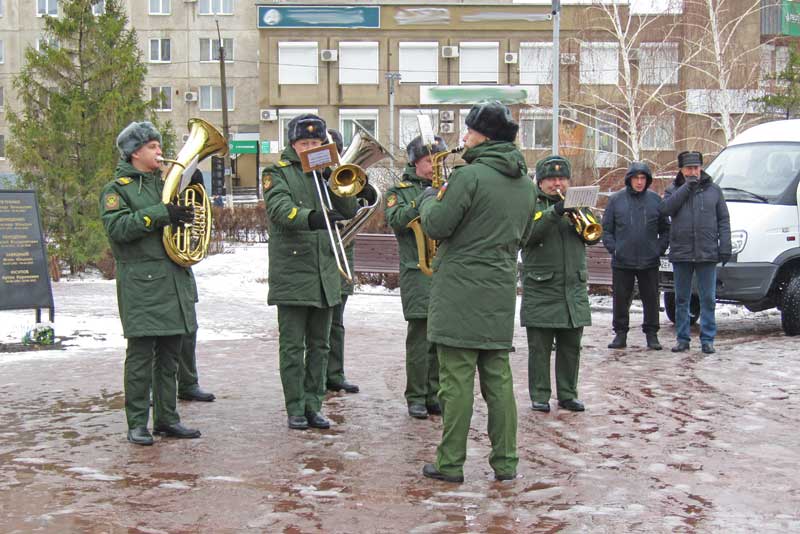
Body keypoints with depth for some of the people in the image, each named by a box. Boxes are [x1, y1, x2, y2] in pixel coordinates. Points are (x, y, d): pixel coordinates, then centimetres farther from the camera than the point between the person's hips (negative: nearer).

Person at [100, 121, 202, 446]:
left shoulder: (165, 182, 21)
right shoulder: (117, 189, 0)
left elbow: (188, 215, 28)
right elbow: (116, 226, -16)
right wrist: (159, 214, -22)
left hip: (175, 280, 7)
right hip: (141, 282, -6)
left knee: (170, 354, 9)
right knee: (141, 354, -5)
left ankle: (167, 419, 17)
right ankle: (137, 424, 1)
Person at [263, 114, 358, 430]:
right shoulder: (278, 173, 0)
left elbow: (350, 211, 5)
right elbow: (280, 209, -19)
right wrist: (311, 218, -38)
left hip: (326, 273, 5)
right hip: (292, 272, -5)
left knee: (319, 345, 10)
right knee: (292, 346, 1)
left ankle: (313, 405, 18)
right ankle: (295, 408, 9)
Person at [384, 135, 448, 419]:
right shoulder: (400, 191, 7)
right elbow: (396, 221, -11)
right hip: (417, 273, -4)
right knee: (419, 338, -4)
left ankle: (435, 395, 15)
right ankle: (416, 398, 5)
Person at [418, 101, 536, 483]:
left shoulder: (470, 175, -13)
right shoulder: (525, 183, 11)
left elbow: (436, 226, -12)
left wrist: (429, 199, 6)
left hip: (461, 290, -7)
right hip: (500, 293, 7)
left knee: (457, 379, -2)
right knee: (498, 378, 11)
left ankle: (450, 463, 4)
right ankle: (506, 462, 15)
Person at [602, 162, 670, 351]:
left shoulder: (655, 200, 5)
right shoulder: (616, 199, 3)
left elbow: (665, 229, 11)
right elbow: (606, 228, 7)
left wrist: (660, 249, -1)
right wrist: (613, 248, -5)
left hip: (649, 262, 1)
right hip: (622, 262, 0)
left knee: (651, 299, 6)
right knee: (621, 299, 5)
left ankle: (651, 334, 16)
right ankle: (620, 333, 15)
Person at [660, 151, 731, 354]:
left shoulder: (713, 190, 8)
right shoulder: (673, 190, 7)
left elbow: (724, 220, 7)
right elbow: (666, 208, -13)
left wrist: (725, 247, -2)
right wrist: (687, 187, -14)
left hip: (707, 254, 0)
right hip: (681, 254, 1)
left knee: (708, 299, 1)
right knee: (681, 299, 7)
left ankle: (707, 339, 8)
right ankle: (682, 339, 15)